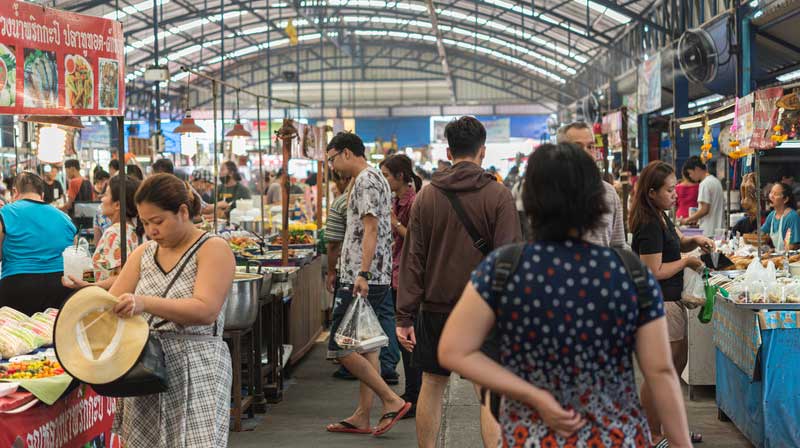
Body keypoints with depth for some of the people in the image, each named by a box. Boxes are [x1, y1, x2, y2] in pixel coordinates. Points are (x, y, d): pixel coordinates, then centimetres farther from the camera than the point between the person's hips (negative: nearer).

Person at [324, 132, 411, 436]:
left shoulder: (366, 180, -12)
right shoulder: (374, 178, 20)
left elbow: (370, 230, -21)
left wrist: (362, 274, -26)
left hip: (362, 281, -11)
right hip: (377, 280, 11)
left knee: (340, 348, -9)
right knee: (366, 347, 12)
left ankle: (392, 402, -7)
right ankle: (362, 417, 16)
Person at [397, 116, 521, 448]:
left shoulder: (426, 196, 3)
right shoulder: (498, 195, -5)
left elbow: (412, 260, 2)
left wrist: (405, 316, 4)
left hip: (436, 308, 3)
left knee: (432, 386, 13)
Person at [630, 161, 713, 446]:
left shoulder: (661, 217, 10)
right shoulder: (649, 225, -21)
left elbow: (676, 242, 26)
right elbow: (654, 271, -24)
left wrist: (695, 241, 6)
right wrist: (686, 261, -12)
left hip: (671, 302, 11)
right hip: (658, 305, -11)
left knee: (678, 362, 19)